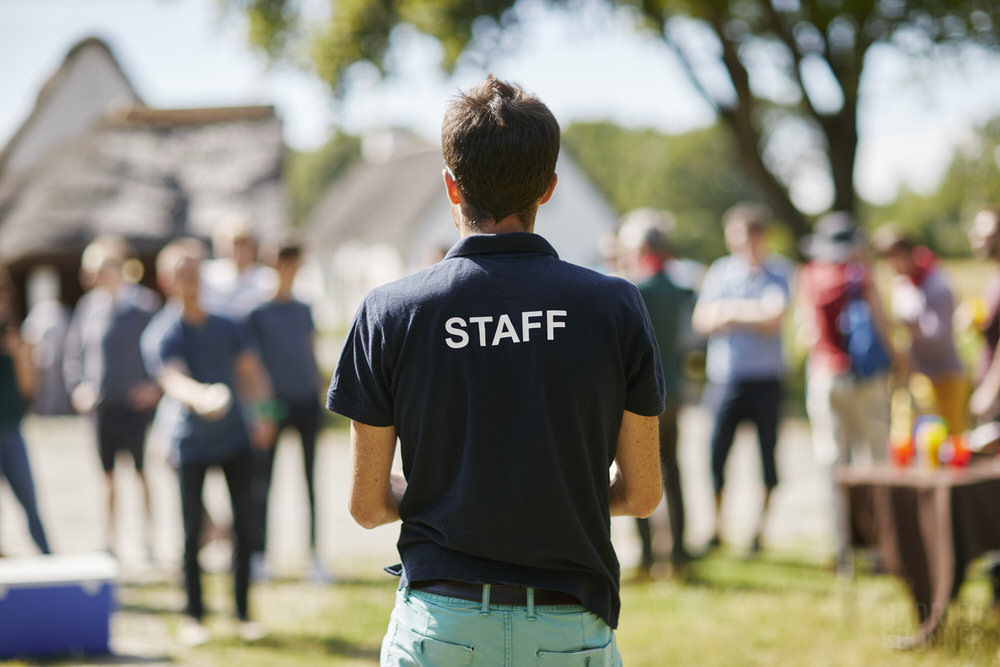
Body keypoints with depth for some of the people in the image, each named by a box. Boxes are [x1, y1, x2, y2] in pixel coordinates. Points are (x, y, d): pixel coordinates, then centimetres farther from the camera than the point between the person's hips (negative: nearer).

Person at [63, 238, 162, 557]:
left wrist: (155, 387, -12)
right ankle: (109, 540, 17)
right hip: (100, 405, 4)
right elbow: (73, 350, 16)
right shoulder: (88, 305, 7)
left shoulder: (144, 303, -5)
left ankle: (150, 539, 4)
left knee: (144, 472, -3)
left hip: (135, 402, -4)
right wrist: (77, 387, 4)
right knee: (108, 475, 10)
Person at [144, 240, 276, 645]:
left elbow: (250, 371, 14)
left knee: (244, 527, 2)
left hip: (235, 440, 3)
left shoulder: (227, 328, 7)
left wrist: (262, 414, -1)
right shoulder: (167, 336, -7)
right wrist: (199, 396, -47)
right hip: (192, 446, -3)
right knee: (192, 532, 0)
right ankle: (193, 616, 12)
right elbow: (173, 379, -25)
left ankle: (243, 613, 13)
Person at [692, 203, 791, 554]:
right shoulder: (720, 270, 10)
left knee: (766, 453, 0)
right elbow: (701, 320, 2)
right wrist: (751, 315, -9)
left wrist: (729, 310, -5)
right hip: (724, 377, 2)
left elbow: (773, 317, -11)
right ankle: (715, 527, 11)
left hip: (764, 379, -2)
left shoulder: (778, 272, 3)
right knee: (716, 450, -2)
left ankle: (760, 528, 12)